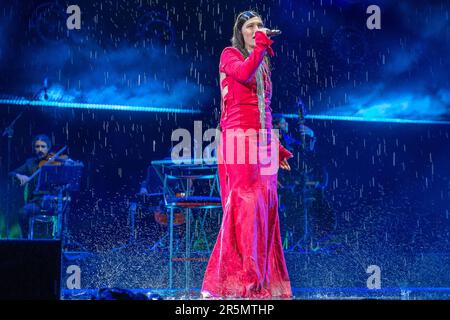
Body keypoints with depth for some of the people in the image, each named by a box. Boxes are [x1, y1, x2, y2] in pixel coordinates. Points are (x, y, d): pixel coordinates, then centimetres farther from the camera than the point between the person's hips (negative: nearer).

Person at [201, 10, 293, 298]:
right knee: (243, 204, -12)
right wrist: (261, 46, -13)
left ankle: (262, 279, 6)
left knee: (264, 209, 4)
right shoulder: (230, 55, 4)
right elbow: (243, 73, -20)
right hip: (239, 139, -7)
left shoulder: (263, 65, 22)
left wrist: (276, 147, 18)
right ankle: (236, 279, -12)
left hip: (263, 144, 7)